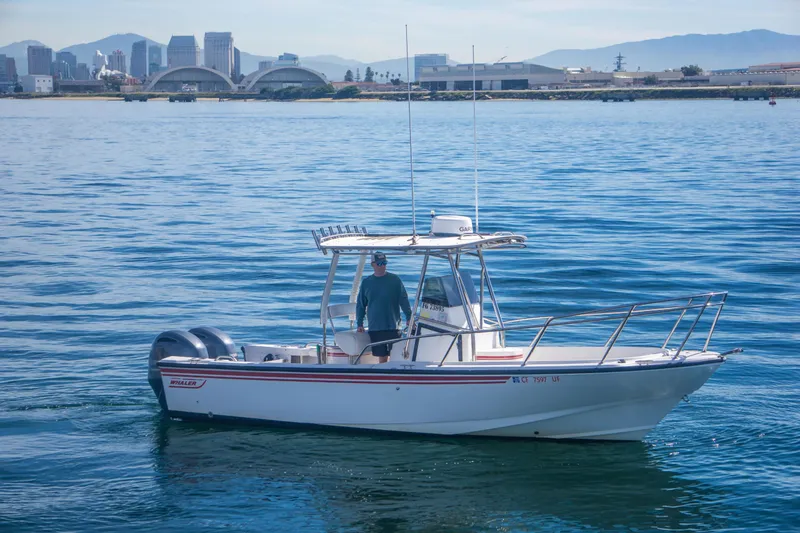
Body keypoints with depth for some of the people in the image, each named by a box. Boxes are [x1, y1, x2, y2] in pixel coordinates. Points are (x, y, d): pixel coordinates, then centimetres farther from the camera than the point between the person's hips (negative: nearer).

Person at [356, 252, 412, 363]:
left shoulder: (395, 280, 3)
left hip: (393, 326, -1)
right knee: (382, 357, 3)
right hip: (375, 328, 1)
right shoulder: (366, 282, 8)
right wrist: (359, 324, 6)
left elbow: (404, 300, 3)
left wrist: (409, 317, -5)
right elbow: (360, 305, 12)